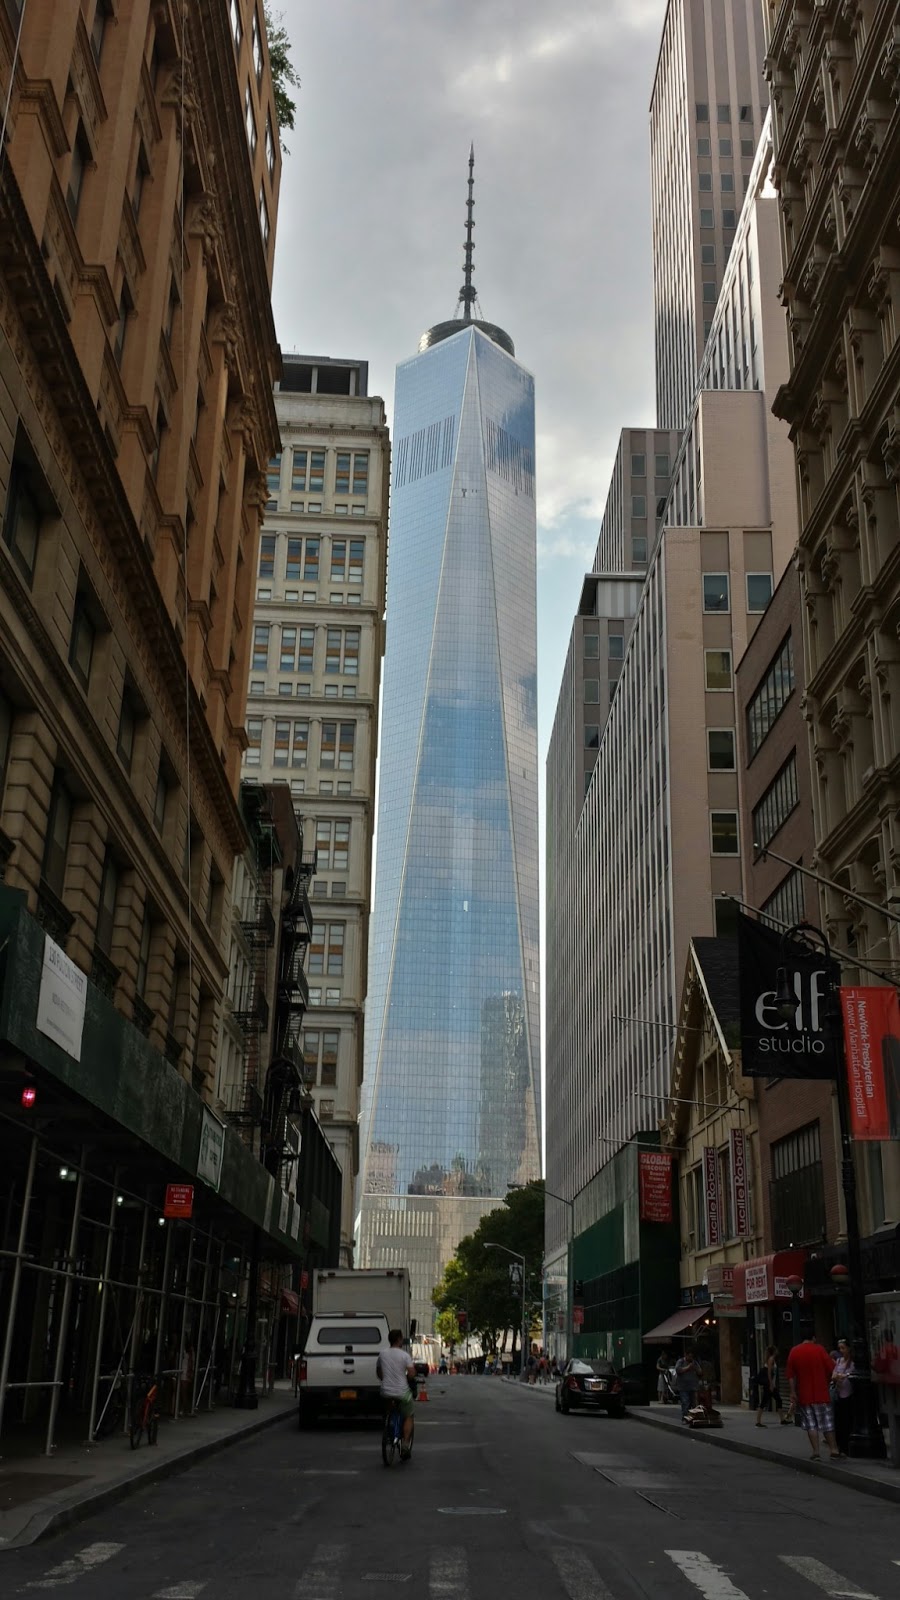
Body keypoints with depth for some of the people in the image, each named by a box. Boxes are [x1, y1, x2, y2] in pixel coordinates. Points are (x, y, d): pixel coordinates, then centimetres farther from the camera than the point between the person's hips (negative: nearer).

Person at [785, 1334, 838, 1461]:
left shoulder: (794, 1351, 2)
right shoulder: (819, 1349, -4)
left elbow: (791, 1374, -1)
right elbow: (831, 1368, -6)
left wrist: (793, 1392, 1)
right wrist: (827, 1381, 11)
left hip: (804, 1395, 1)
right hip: (821, 1393, -1)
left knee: (811, 1424, 5)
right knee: (827, 1422, 9)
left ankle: (816, 1452, -2)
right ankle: (833, 1450, 9)